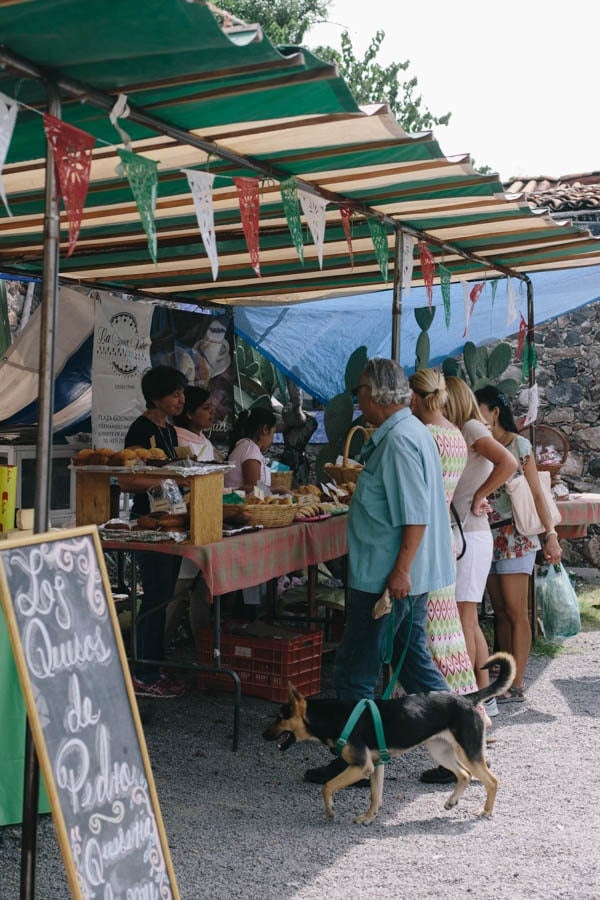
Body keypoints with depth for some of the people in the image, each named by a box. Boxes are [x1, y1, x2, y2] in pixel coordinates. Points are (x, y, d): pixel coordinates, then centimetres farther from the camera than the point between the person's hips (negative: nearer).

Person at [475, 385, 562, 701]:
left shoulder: (518, 444, -6)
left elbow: (536, 494, -7)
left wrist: (551, 535, -12)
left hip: (514, 536, -6)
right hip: (487, 537, 6)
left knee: (515, 613, -3)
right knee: (500, 612, 10)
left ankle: (516, 686, -1)